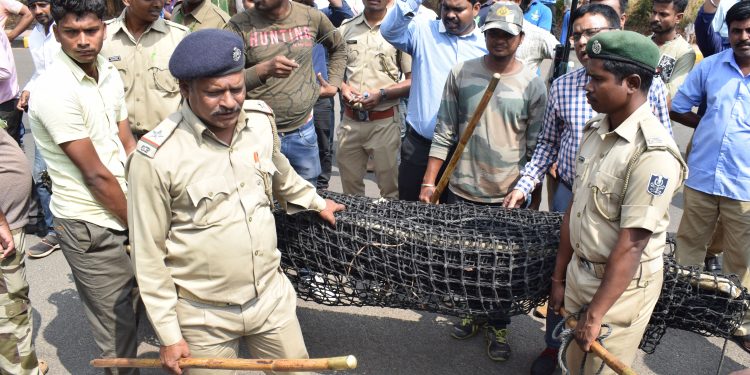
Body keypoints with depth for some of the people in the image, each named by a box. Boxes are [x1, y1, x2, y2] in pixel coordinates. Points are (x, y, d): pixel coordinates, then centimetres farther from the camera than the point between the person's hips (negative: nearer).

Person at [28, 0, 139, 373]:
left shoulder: (109, 72, 5)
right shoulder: (55, 90, -20)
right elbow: (96, 175, -18)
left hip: (125, 211, 7)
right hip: (92, 226, -7)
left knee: (139, 301, 19)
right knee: (117, 325, 5)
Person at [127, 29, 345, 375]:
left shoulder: (261, 119, -6)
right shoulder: (157, 155, -20)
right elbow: (149, 254, -11)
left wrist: (315, 202, 30)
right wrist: (168, 335, -7)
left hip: (273, 297, 4)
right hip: (204, 317, -4)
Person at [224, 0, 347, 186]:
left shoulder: (312, 17, 0)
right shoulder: (239, 25, -8)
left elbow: (338, 47, 20)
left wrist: (334, 85, 10)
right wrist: (264, 70, -30)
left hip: (303, 131, 3)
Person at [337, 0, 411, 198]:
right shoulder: (345, 28, 8)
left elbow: (414, 80, -3)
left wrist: (382, 94, -16)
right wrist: (342, 87, -4)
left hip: (384, 122, -3)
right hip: (350, 120, 4)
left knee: (390, 188, 4)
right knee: (349, 187, 15)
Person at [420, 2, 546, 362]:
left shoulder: (533, 85, -6)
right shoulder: (461, 73, -2)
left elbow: (536, 149, -2)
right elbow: (444, 133, 1)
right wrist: (429, 182, -1)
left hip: (508, 196, -1)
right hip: (463, 190, 2)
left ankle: (498, 325, 33)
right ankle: (471, 312, 40)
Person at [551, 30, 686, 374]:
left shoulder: (653, 153, -23)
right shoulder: (595, 130, 0)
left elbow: (631, 245, -22)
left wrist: (596, 314, -17)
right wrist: (559, 277, 11)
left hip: (623, 285, -6)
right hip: (580, 272, 6)